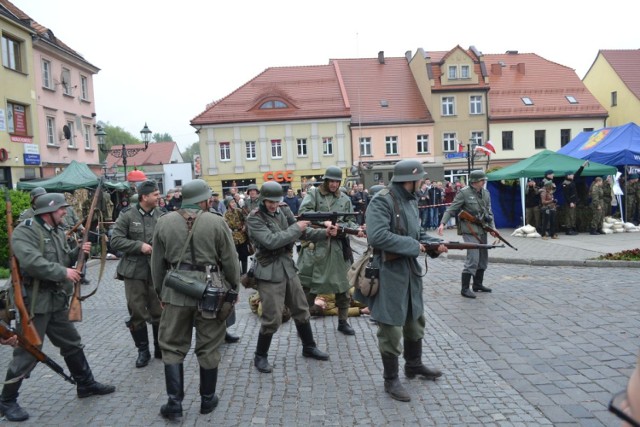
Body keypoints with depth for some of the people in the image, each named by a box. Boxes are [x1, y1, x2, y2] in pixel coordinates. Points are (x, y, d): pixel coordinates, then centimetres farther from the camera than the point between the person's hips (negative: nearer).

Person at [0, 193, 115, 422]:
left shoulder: (57, 232, 12)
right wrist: (63, 272, -26)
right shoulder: (25, 231, -16)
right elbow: (31, 262, -30)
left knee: (72, 344, 17)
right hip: (34, 303, -9)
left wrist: (78, 251, 0)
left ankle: (86, 384, 32)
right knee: (27, 353, 1)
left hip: (57, 301, 9)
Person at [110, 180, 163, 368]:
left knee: (160, 311, 9)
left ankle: (160, 348, 26)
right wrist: (139, 246, -17)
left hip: (157, 270, 2)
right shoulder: (127, 215, -5)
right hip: (134, 270, -1)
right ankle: (143, 350, 22)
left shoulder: (161, 215, 1)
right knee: (137, 312, 6)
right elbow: (115, 240, -8)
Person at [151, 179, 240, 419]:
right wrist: (234, 288, 11)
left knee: (172, 347, 13)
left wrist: (160, 291, 19)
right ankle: (207, 400, 24)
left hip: (176, 291, 2)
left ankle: (174, 403, 14)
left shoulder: (164, 222, 2)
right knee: (208, 349, 11)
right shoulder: (217, 222, -7)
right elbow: (230, 262, -3)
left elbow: (157, 263, 8)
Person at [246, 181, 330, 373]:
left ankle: (309, 347, 34)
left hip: (288, 268, 7)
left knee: (301, 310, 16)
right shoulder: (254, 219, -14)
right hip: (270, 272, -7)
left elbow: (303, 232, 7)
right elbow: (271, 241, -26)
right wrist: (296, 228, -18)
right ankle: (260, 356, 18)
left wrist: (325, 233, -7)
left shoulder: (284, 212, 5)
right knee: (272, 318, -2)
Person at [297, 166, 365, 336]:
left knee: (342, 285, 8)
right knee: (309, 285, 3)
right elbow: (304, 211, -14)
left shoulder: (345, 199, 11)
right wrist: (324, 221, -25)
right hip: (316, 244, -3)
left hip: (338, 246, 3)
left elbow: (349, 220, 10)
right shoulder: (314, 194, 1)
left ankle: (343, 322, 22)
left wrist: (357, 229, -12)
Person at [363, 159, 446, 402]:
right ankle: (391, 379, 17)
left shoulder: (411, 201, 9)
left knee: (415, 321, 23)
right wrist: (413, 246, -23)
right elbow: (377, 236, -31)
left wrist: (435, 243, 0)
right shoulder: (382, 201, -19)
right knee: (391, 328, 2)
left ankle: (414, 365, 43)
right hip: (389, 273, -9)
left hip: (411, 271, 9)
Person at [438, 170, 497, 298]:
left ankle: (478, 284, 30)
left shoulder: (486, 193, 9)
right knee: (473, 259, -12)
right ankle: (465, 289, -4)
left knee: (483, 258, 14)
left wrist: (492, 227, 4)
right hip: (470, 230, -8)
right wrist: (442, 223, -24)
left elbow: (489, 212, 15)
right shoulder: (464, 193, -10)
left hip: (482, 230, 8)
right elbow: (451, 209, -12)